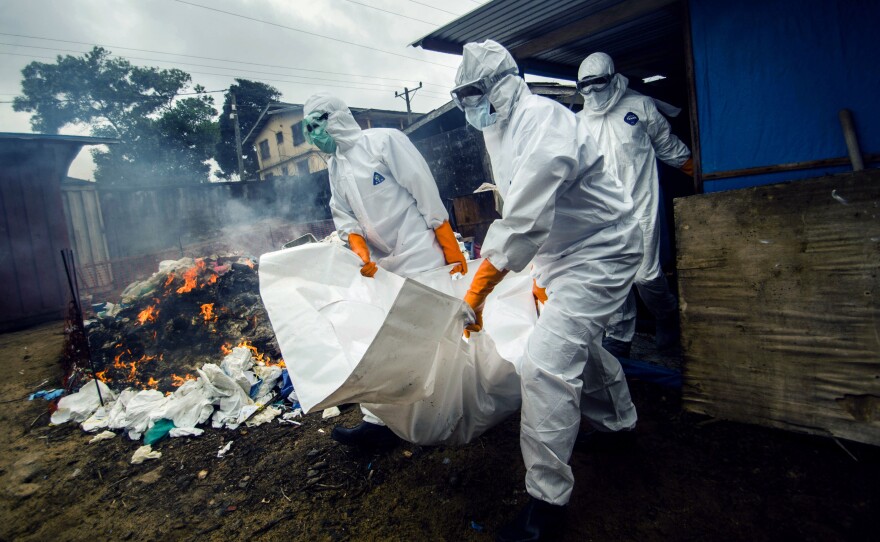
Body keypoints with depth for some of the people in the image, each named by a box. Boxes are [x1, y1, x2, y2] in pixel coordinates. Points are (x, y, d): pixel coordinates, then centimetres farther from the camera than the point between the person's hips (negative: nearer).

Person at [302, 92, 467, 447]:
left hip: (420, 255, -7)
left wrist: (451, 249, -11)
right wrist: (361, 253, -9)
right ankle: (379, 421, 15)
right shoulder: (335, 166, 15)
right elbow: (344, 216, 11)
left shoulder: (385, 140, -6)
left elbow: (426, 193, -10)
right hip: (382, 266, 7)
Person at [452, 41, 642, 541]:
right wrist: (540, 272, 15)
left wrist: (475, 295, -28)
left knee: (546, 364, -18)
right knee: (579, 345, 25)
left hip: (599, 252, -10)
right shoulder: (501, 131, 9)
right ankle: (618, 421, 51)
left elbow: (522, 222, -31)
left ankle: (547, 498, -1)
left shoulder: (542, 120, -22)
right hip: (562, 255, 10)